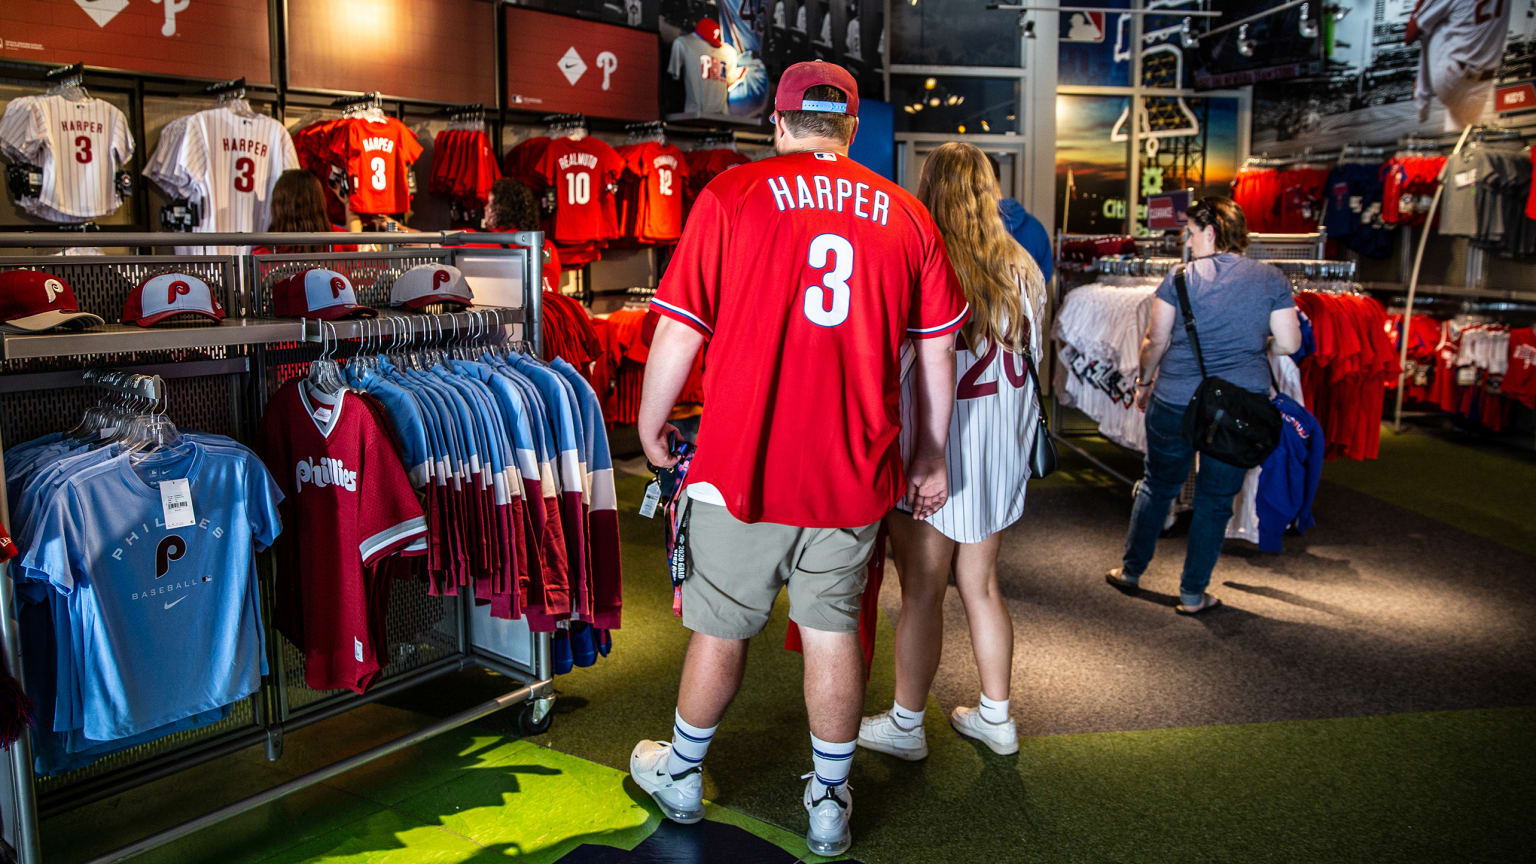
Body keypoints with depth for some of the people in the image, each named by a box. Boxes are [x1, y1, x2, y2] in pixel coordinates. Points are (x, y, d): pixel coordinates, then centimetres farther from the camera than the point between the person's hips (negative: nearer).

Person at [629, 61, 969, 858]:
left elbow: (678, 330, -5)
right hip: (856, 471, 2)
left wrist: (650, 425, 10)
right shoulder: (906, 214, 5)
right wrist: (930, 456, 18)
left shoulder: (731, 195, -4)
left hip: (743, 463, -2)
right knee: (832, 629, 15)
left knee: (720, 628, 14)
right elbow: (938, 351, 8)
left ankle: (680, 776, 37)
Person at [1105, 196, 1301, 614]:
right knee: (1215, 500, 10)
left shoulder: (1181, 277, -5)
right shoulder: (1272, 279, 0)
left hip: (1177, 400, -1)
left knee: (1159, 486, 17)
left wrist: (1144, 381, 14)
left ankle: (1131, 570, 30)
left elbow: (1155, 342, -3)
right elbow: (1288, 344, -1)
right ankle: (1193, 594, 18)